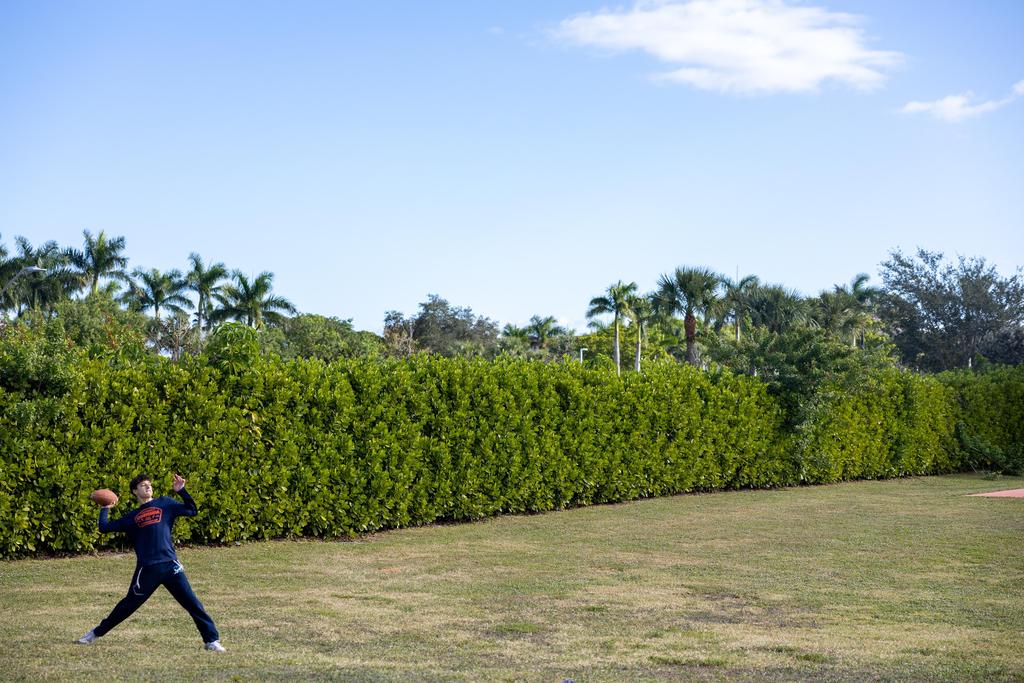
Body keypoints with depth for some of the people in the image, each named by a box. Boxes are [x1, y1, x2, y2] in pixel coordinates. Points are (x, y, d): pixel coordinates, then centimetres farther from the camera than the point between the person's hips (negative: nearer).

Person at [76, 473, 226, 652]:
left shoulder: (164, 503, 12)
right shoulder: (132, 517, 15)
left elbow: (192, 510, 3)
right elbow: (104, 528, 15)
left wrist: (181, 491, -6)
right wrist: (105, 508, 24)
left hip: (170, 565, -1)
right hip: (147, 570, 1)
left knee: (192, 602, -5)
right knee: (128, 605, 11)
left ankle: (211, 640, 0)